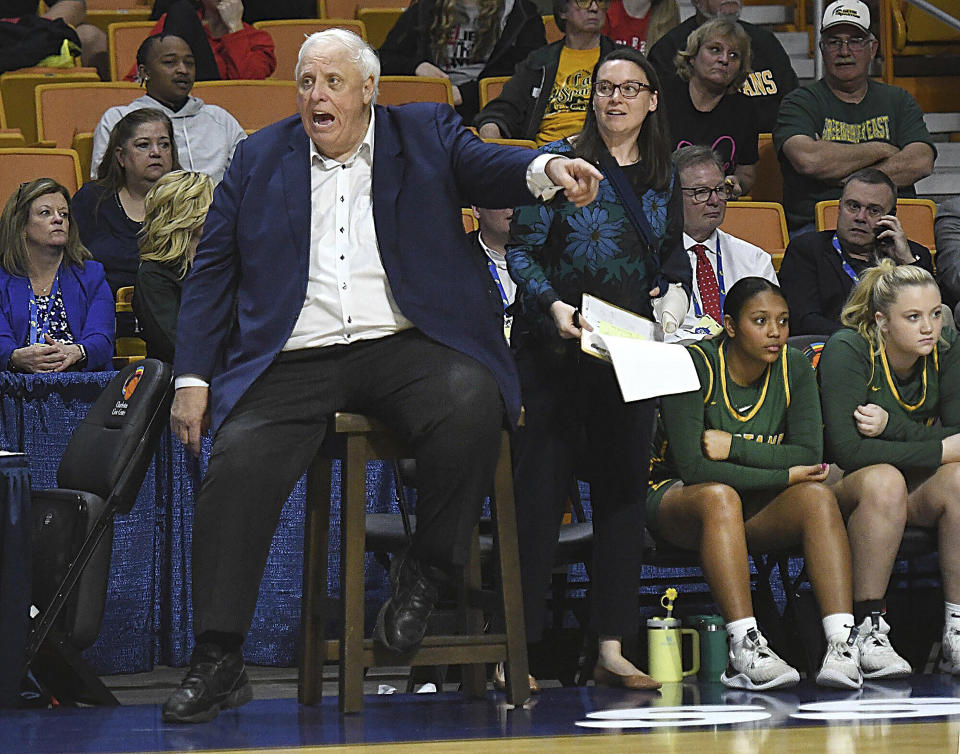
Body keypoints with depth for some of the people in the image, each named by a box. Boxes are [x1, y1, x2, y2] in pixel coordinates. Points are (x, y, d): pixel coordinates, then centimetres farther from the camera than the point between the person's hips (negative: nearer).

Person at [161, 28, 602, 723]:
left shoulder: (425, 133, 14)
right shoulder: (260, 158, 17)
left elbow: (485, 167, -5)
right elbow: (212, 272, 17)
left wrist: (548, 170, -30)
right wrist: (193, 378, 6)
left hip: (402, 347, -1)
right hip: (293, 363, 1)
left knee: (472, 398, -32)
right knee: (240, 459, -25)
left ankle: (425, 573, -12)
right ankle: (217, 661, -19)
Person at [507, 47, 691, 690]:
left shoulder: (663, 178, 13)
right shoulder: (560, 161, -1)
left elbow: (674, 253, 22)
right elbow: (522, 251, -4)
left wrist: (675, 291, 1)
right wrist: (553, 305, -19)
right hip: (554, 346, -4)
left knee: (624, 490, 3)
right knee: (541, 487, -6)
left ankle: (613, 648, 6)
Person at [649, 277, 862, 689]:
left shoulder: (794, 367, 0)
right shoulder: (696, 365, -15)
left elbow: (809, 455, -8)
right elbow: (692, 468, -23)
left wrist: (733, 447, -20)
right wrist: (784, 475, -20)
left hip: (758, 509, 4)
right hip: (677, 499, -4)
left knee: (818, 496, -26)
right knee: (720, 497, -38)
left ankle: (840, 645, -40)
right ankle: (745, 648, -46)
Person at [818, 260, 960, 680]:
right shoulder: (848, 350, -18)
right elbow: (846, 449, -27)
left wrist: (891, 426, -24)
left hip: (916, 491, 4)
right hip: (843, 486, -4)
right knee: (884, 480, -37)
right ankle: (868, 629, -31)